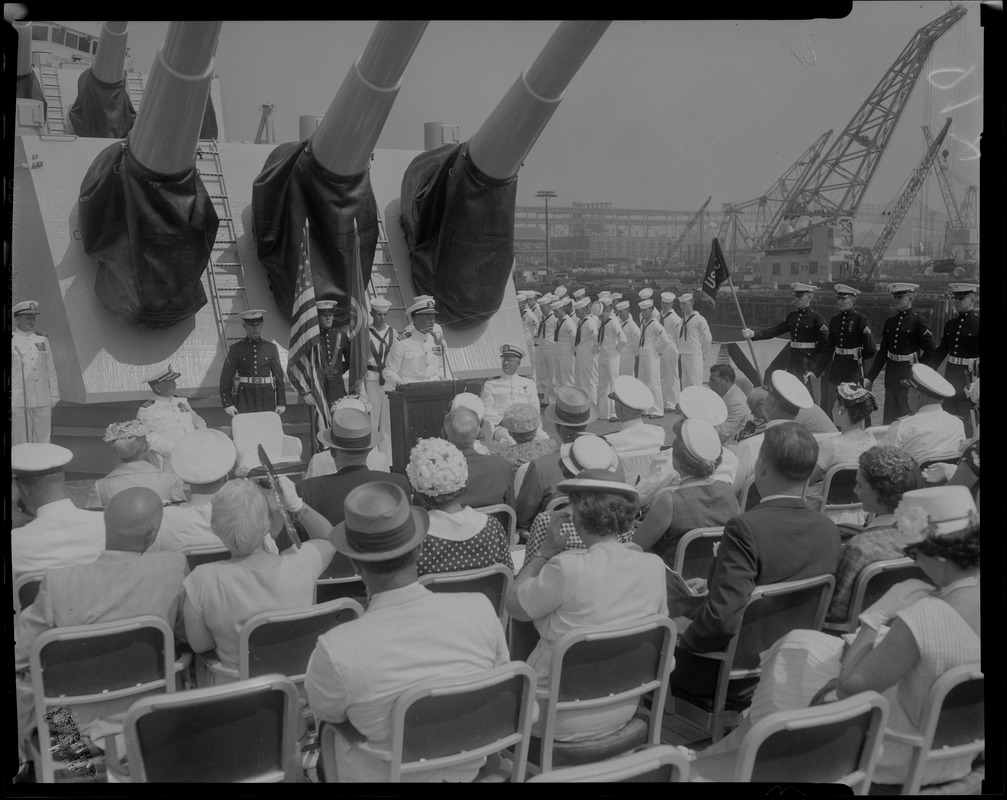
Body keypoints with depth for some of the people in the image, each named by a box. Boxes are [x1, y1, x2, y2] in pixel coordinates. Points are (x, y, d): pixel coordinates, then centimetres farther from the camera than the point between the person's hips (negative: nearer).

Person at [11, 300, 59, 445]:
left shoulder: (42, 341, 11)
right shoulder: (11, 342, 0)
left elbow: (51, 370, 14)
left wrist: (53, 399, 9)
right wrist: (8, 405, -6)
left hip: (42, 403, 3)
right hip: (18, 403, -3)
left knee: (43, 442, 7)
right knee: (21, 444, 0)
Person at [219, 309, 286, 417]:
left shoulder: (271, 348, 9)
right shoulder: (236, 349, 5)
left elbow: (279, 375, 9)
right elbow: (226, 377, 3)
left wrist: (281, 403, 5)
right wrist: (228, 404, -4)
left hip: (267, 396, 2)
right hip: (245, 398, -2)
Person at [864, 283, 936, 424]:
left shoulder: (919, 322, -7)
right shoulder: (889, 322, 11)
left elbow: (931, 351, -10)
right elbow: (882, 352, 14)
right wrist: (870, 378, 9)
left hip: (909, 378, -6)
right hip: (891, 379, 6)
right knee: (888, 421, 8)